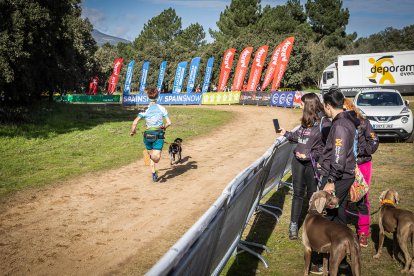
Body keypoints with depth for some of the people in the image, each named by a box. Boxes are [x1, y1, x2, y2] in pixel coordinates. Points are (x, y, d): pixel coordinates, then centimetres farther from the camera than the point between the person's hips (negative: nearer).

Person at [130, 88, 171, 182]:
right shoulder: (162, 108, -1)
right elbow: (169, 122, -3)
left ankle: (154, 175, 23)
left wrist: (133, 131, 7)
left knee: (151, 155, 22)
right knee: (156, 158, -3)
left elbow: (135, 122, -12)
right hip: (159, 134, -1)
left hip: (148, 134, 2)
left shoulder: (145, 110, -3)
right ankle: (153, 155, -34)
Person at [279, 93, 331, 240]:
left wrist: (309, 155, -20)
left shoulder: (324, 123, -14)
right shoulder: (306, 120, 8)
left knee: (313, 194, 9)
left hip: (313, 164, -6)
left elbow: (326, 147, -16)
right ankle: (293, 225, 16)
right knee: (298, 193, 9)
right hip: (298, 161, 6)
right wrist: (286, 133, 22)